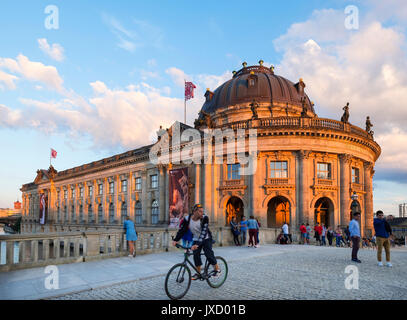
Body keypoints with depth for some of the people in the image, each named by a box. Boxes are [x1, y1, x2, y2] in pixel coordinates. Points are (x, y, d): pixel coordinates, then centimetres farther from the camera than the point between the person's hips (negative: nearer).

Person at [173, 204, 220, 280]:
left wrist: (197, 244, -44)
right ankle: (198, 273, 9)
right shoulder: (187, 219, -16)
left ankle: (217, 269, 6)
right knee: (196, 255, -8)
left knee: (209, 254, -15)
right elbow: (182, 230, -14)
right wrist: (175, 240, -28)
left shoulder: (204, 218, -26)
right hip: (196, 240, 3)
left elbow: (204, 232, -34)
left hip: (206, 239, -3)